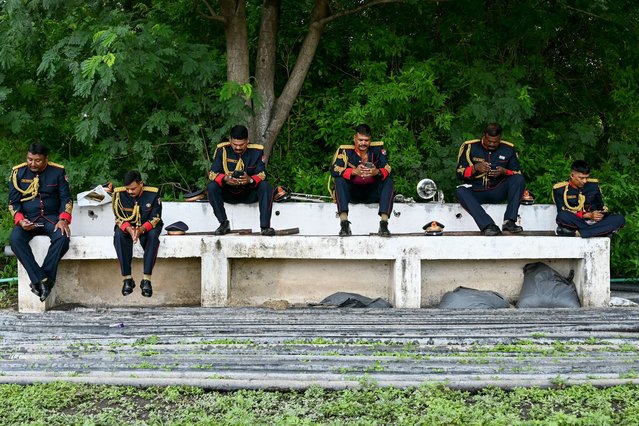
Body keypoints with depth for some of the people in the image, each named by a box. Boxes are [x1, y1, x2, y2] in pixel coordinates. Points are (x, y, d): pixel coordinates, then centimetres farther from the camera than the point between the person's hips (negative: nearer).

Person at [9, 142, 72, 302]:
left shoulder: (58, 171, 2)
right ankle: (42, 280, -34)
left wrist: (63, 220, -15)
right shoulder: (18, 172, 3)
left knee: (62, 237, -34)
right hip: (27, 219, 1)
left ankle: (39, 281, -28)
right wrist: (20, 220, -16)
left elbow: (66, 198, 2)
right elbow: (13, 201, 4)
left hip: (51, 218, 0)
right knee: (15, 239, -33)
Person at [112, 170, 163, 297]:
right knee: (119, 235, -33)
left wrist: (142, 229, -36)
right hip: (126, 226, 1)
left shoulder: (153, 193, -16)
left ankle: (146, 279, -35)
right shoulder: (119, 194, -14)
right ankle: (127, 278, -32)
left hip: (148, 227, -1)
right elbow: (119, 218, -12)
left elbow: (155, 218, -16)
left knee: (153, 235, -35)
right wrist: (129, 229, -34)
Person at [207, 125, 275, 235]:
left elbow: (262, 174, -13)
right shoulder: (222, 150, -9)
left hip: (249, 194, 0)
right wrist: (225, 178, -35)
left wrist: (250, 180, -36)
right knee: (212, 187, -28)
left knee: (266, 186, -28)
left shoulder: (257, 151, -8)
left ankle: (265, 226, -30)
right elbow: (212, 173, -13)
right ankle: (224, 224, -18)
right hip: (228, 193, 0)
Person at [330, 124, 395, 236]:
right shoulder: (345, 151, -7)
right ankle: (344, 222, -35)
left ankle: (384, 223, -33)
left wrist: (377, 172, -38)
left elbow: (387, 170, -14)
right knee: (339, 180, -26)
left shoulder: (378, 150, -2)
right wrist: (354, 171, -38)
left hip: (372, 194, 1)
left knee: (388, 181, -22)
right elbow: (334, 170, -22)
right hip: (352, 193, -1)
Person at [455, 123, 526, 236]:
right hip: (476, 193, -1)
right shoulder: (470, 147, 0)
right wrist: (475, 168, -19)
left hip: (498, 192, 1)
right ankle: (488, 226, -45)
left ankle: (509, 222, -31)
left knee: (519, 180, -24)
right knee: (460, 191, -34)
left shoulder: (508, 149, 5)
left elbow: (517, 174, 7)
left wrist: (504, 172, -15)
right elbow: (460, 173, 0)